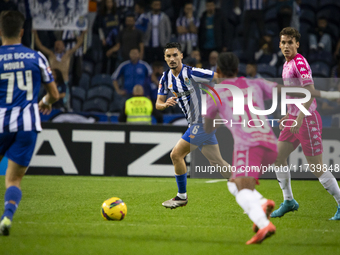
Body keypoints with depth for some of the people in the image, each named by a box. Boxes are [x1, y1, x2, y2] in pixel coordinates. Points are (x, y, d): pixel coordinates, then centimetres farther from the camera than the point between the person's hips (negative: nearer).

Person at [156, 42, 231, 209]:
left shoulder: (191, 73, -16)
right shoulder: (166, 79, 6)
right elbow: (158, 104, 9)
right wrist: (165, 104, -13)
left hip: (202, 122, -8)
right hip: (195, 123, 8)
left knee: (176, 154, -9)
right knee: (217, 163, 10)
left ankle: (182, 196, 5)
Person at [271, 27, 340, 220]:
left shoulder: (300, 63, -15)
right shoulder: (287, 64, 13)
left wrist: (299, 118, -27)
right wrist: (288, 116, 24)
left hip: (308, 119, -9)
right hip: (294, 118, 9)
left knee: (317, 168, -7)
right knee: (278, 158, 8)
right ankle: (289, 201, 19)